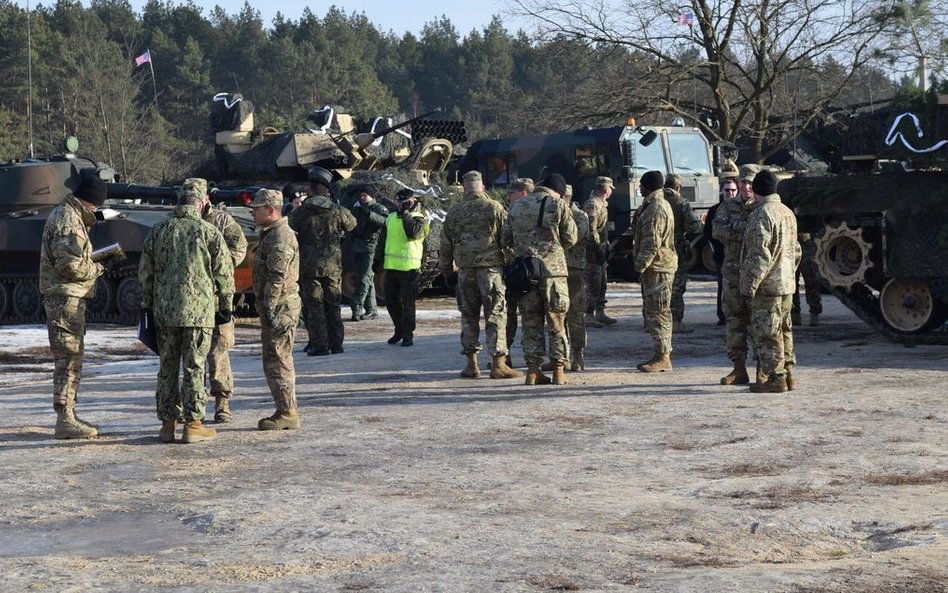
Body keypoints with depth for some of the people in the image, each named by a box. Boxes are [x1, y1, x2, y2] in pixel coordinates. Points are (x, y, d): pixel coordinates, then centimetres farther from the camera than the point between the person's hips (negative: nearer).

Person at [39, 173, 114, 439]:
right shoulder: (68, 220, -16)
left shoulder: (68, 216, 17)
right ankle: (65, 420, -6)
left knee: (72, 358, 15)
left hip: (69, 297, 11)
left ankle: (68, 415, 22)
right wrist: (98, 268, -9)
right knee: (69, 358, -8)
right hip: (66, 297, -11)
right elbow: (71, 265, -24)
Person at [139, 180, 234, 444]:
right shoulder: (209, 232, -2)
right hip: (199, 310, -3)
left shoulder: (158, 231, 7)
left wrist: (148, 304, 19)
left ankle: (167, 424, 14)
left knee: (167, 367, 11)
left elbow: (145, 273, 9)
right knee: (194, 368, 2)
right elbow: (224, 274, -2)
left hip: (164, 311, 3)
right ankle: (193, 424, 2)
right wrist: (226, 306, 8)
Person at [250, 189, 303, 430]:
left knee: (276, 361, -8)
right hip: (275, 307, 11)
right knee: (277, 360, 14)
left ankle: (287, 413, -4)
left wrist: (269, 308, -21)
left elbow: (277, 277, -22)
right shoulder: (270, 234, 18)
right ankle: (286, 411, 20)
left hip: (279, 308, -11)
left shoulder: (280, 237, -16)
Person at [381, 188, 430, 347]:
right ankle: (399, 330, 26)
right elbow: (383, 240, 21)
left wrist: (405, 213, -17)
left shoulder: (418, 218, -4)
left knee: (407, 302, -2)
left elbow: (413, 232, -26)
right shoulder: (391, 218, 14)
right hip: (391, 266, 6)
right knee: (391, 301, 11)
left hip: (409, 268, -6)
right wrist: (379, 260, 19)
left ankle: (408, 333, 8)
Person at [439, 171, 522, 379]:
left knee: (468, 315, 11)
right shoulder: (495, 208, -2)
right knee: (496, 315, 0)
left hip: (465, 269, 3)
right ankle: (498, 363, -4)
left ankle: (471, 363, 11)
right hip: (491, 267, -3)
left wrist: (446, 269, 25)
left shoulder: (454, 213, 7)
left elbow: (446, 246, 13)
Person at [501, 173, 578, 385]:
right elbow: (570, 239, -1)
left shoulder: (517, 206, 9)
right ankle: (559, 370, 4)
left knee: (531, 322, 9)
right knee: (557, 322, 4)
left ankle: (533, 369, 5)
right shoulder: (557, 205, -4)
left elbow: (506, 239, 12)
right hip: (552, 269, -3)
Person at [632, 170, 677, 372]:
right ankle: (661, 354, 18)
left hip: (657, 267, -11)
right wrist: (641, 264, 21)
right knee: (652, 312, 14)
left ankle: (663, 357, -6)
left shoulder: (656, 208, -17)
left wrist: (641, 265, -20)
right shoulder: (651, 206, 18)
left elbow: (652, 242, -22)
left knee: (658, 312, -8)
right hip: (654, 267, 11)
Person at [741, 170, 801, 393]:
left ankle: (776, 378, -3)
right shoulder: (788, 213, 13)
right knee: (783, 330, 15)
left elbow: (760, 255, -20)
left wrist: (750, 284, -16)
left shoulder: (761, 214, -16)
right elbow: (795, 250, 20)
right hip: (786, 283, 9)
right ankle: (788, 374, 20)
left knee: (767, 333, -4)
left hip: (767, 285, -9)